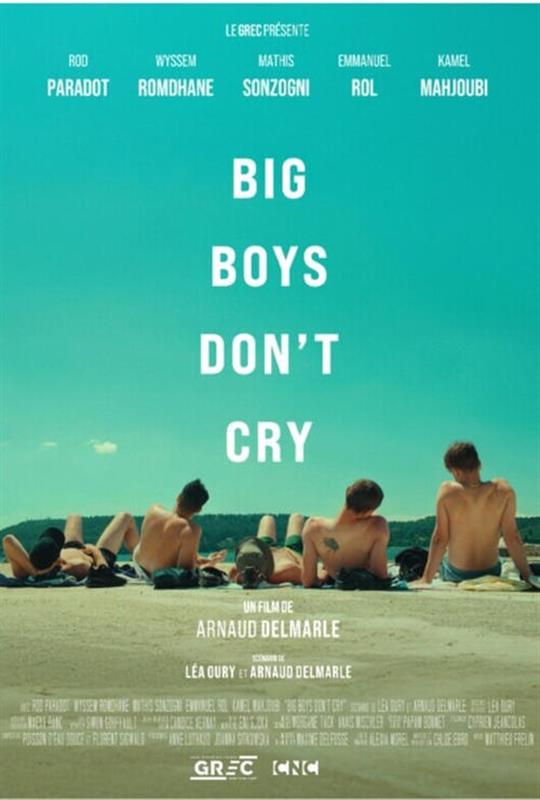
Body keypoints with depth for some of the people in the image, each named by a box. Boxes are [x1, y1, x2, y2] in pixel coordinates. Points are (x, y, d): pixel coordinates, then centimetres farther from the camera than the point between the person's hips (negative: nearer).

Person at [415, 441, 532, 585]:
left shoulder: (447, 491, -20)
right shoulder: (503, 490, -17)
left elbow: (440, 539, -16)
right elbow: (512, 536, -13)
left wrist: (426, 579, -8)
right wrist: (527, 576, -4)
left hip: (455, 575, -1)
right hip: (491, 573, 2)